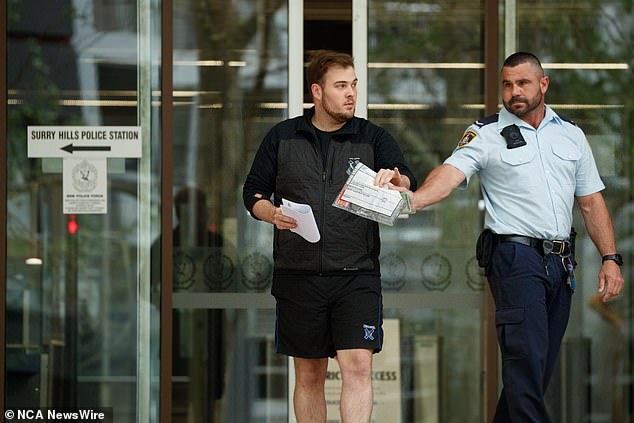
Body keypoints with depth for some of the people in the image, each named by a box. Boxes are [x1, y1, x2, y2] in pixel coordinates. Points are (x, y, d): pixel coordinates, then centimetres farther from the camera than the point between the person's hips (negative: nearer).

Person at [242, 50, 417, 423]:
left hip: (357, 276, -1)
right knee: (309, 375, 8)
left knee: (358, 366, -13)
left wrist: (395, 178, -29)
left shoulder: (373, 138, 7)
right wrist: (273, 214, -10)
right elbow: (253, 193, 12)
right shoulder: (282, 137, 8)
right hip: (298, 276, 1)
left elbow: (409, 184, -5)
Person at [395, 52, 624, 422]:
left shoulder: (571, 135, 14)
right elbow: (452, 172, -18)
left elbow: (591, 202, 16)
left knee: (543, 363, 8)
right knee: (527, 358, -14)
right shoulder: (487, 134, 0)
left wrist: (611, 259, 7)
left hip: (561, 262, 5)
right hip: (515, 256, -5)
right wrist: (415, 199, -38)